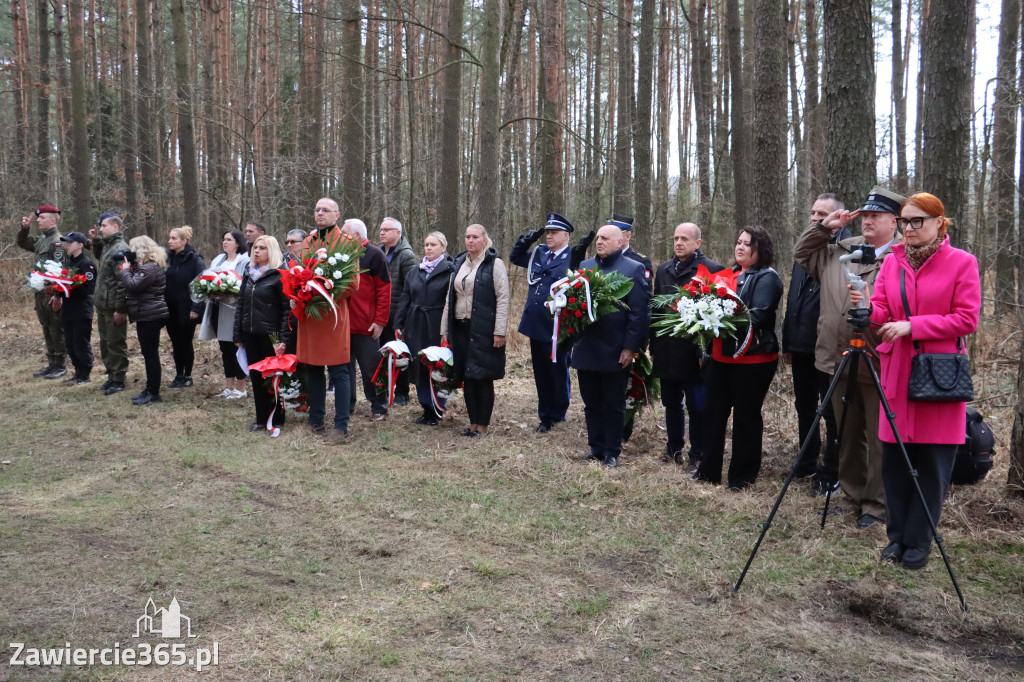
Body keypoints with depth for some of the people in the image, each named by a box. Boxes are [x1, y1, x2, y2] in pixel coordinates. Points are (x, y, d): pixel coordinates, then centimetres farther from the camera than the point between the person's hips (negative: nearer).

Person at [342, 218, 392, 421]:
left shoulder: (374, 255, -5)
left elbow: (384, 290, -8)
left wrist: (380, 321, -13)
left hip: (365, 326, -6)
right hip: (342, 323, 6)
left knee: (371, 368, 3)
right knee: (345, 366, 12)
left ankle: (379, 407, 14)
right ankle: (347, 404, 24)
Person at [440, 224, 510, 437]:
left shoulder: (494, 264, -4)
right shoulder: (459, 264, 14)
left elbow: (503, 299, -9)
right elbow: (450, 298, 16)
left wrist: (499, 332, -15)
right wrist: (444, 330, 12)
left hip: (484, 330, -6)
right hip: (461, 328, 6)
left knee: (483, 378, 0)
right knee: (467, 377, 8)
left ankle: (482, 426, 9)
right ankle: (473, 423, 18)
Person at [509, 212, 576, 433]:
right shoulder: (539, 253, 11)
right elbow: (514, 257, 24)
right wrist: (526, 240, 7)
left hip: (555, 329, -6)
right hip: (536, 326, 6)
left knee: (557, 373, 9)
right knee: (541, 373, 14)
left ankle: (556, 416, 24)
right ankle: (545, 416, 25)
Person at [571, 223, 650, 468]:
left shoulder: (634, 269, -4)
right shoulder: (584, 266, 12)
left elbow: (639, 312, -8)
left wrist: (630, 347, -13)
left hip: (615, 352, -5)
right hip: (586, 348, 5)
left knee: (614, 405, 7)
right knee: (591, 403, 13)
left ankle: (612, 452, 19)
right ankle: (595, 447, 26)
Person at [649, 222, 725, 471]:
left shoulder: (712, 270, -6)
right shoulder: (663, 270, 12)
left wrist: (706, 350, -14)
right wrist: (653, 347, 10)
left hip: (694, 352, -5)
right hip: (666, 351, 6)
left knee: (697, 407, 3)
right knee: (671, 404, 16)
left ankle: (697, 455, 15)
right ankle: (674, 449, 29)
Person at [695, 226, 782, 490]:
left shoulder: (767, 278, -7)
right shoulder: (730, 274, 16)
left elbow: (758, 316, -19)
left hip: (752, 359, -7)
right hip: (721, 355, 7)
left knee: (746, 416, 4)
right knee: (715, 411, 10)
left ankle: (743, 475, 16)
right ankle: (709, 470, 21)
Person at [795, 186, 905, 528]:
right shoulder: (840, 250, 12)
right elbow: (802, 253, 24)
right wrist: (824, 227, 11)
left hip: (878, 364, -6)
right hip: (839, 359, 6)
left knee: (879, 440, 3)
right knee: (847, 436, 16)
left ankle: (876, 505, 15)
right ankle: (852, 497, 30)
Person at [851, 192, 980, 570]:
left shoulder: (962, 262, -1)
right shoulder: (892, 261, 9)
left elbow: (967, 320, -7)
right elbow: (882, 312, 5)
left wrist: (911, 325, -16)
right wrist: (867, 309, -18)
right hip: (897, 373, 3)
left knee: (932, 463, 2)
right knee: (894, 460, 5)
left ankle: (919, 542, 16)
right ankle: (897, 537, 19)